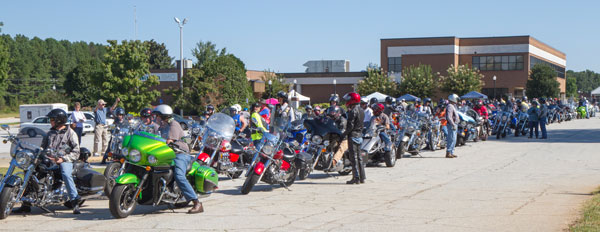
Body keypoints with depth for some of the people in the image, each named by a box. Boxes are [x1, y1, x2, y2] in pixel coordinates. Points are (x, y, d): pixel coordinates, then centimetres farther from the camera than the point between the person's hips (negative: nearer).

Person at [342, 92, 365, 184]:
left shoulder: (353, 111, -15)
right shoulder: (361, 110, 12)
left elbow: (350, 126, -19)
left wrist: (344, 134, -10)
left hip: (353, 135, -9)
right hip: (359, 135, 9)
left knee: (353, 157, -6)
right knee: (359, 157, 13)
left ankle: (356, 178, -7)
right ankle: (362, 177, 15)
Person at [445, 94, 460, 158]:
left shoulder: (453, 106, 19)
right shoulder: (450, 106, -15)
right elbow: (449, 117, -23)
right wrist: (453, 125, -25)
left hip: (454, 125, 11)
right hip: (451, 125, -11)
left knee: (453, 139, 12)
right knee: (452, 139, -14)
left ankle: (451, 153, 16)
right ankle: (448, 153, -14)